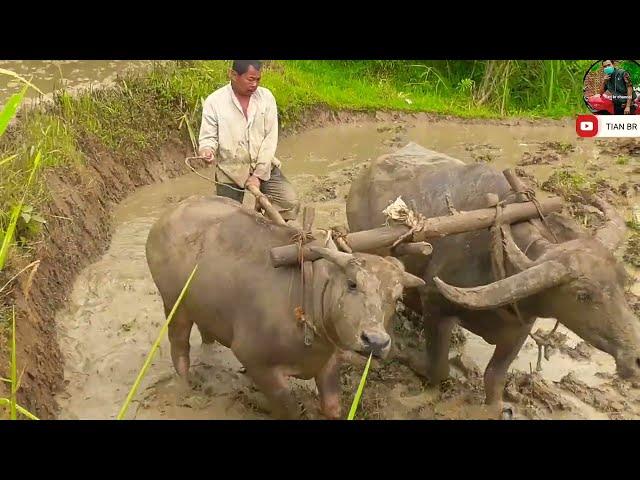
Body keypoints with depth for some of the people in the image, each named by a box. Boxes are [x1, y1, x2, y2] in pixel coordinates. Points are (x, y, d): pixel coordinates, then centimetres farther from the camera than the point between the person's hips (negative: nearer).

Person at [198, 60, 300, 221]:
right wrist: (207, 150, -29)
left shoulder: (266, 97, -4)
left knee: (290, 203, -10)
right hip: (231, 169, -1)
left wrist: (259, 174, -13)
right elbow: (208, 137, -3)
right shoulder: (214, 101, -9)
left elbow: (270, 137, -7)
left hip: (263, 166, 2)